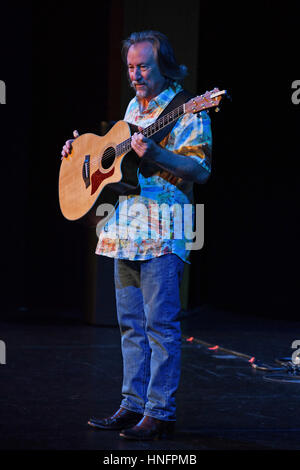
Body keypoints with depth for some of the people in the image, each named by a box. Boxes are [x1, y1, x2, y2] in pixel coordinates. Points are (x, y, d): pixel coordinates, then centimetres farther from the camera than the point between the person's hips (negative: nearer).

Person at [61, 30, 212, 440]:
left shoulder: (185, 111, -7)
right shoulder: (133, 108, 18)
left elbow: (201, 170, -15)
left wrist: (156, 154, -27)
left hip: (163, 229, -8)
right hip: (126, 229, 8)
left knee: (160, 323, -8)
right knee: (131, 324, 10)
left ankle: (160, 413, -5)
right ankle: (134, 405, 17)